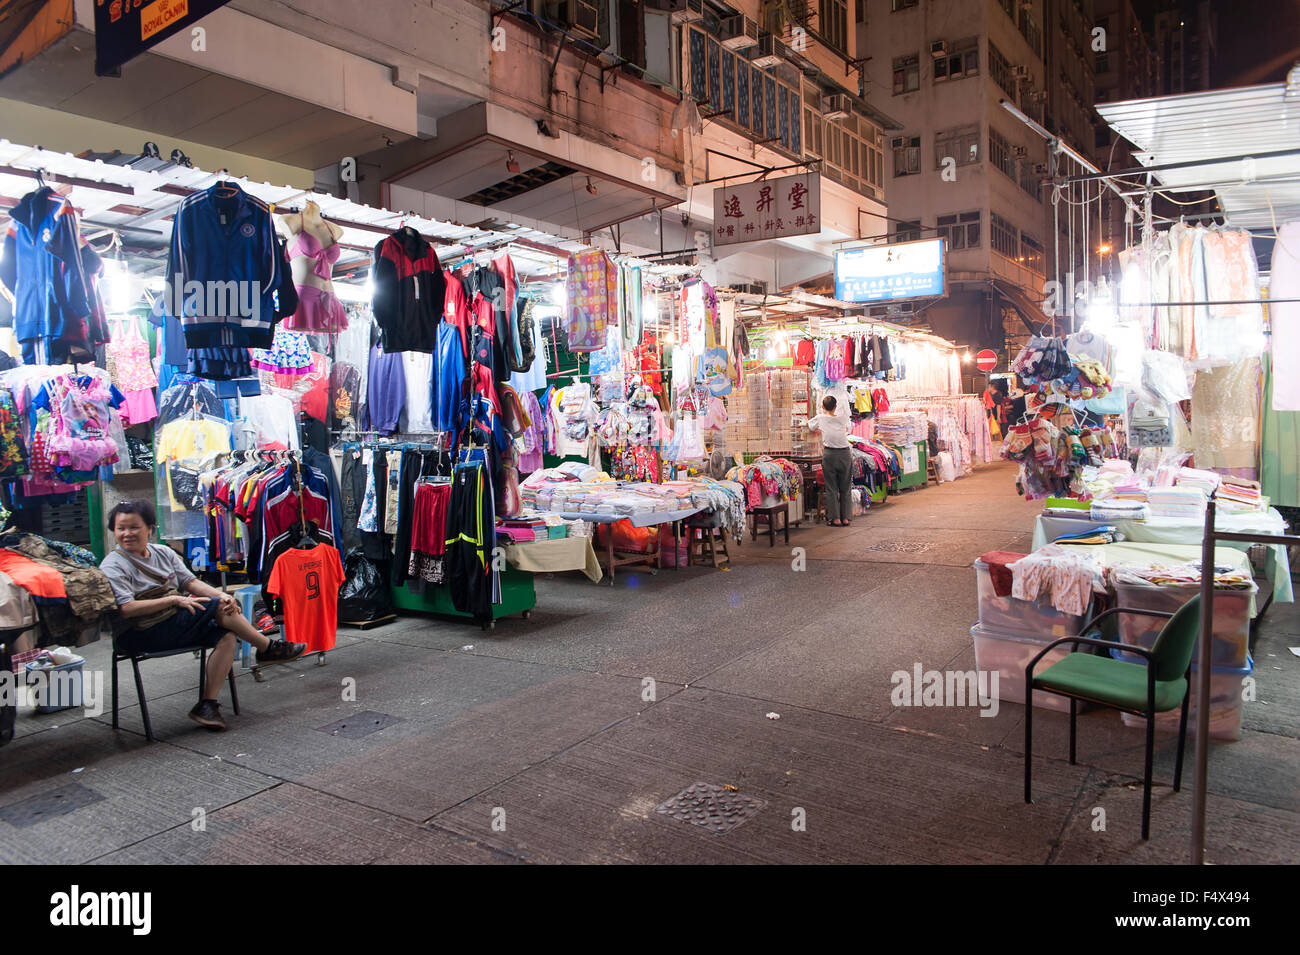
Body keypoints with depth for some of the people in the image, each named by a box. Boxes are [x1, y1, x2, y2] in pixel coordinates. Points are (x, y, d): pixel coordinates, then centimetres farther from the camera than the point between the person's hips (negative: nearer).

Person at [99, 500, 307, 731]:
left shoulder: (163, 552, 15)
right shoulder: (113, 566, -5)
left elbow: (190, 582, 8)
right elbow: (126, 609, -17)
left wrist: (220, 594, -11)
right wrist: (174, 600, -21)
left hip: (175, 625, 7)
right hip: (142, 636, -7)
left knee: (226, 636, -18)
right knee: (217, 608, -19)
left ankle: (208, 704, -16)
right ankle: (269, 648, -3)